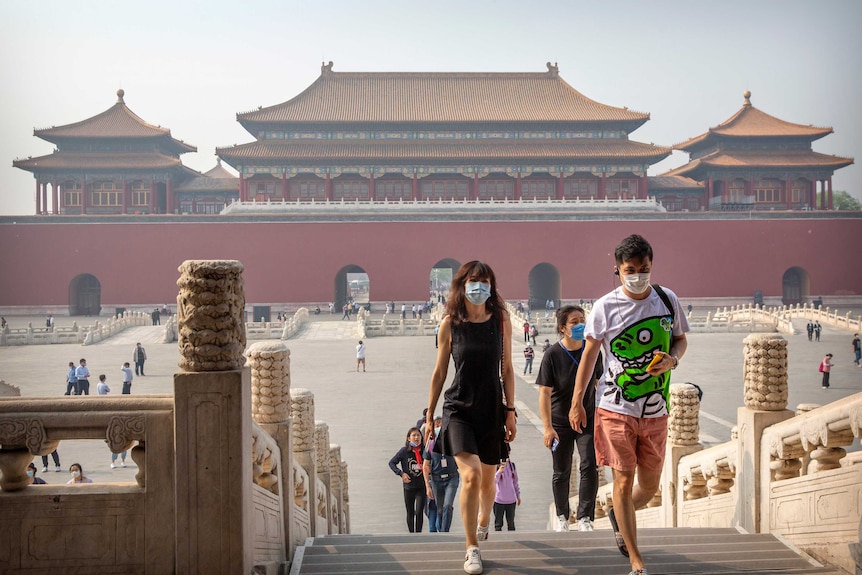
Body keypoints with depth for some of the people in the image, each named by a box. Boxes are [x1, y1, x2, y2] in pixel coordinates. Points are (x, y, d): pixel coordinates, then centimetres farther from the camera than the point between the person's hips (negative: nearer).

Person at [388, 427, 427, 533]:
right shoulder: (404, 451, -8)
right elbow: (391, 463, 0)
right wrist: (401, 473, -11)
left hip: (421, 487, 0)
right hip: (408, 487, 0)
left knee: (419, 512, -11)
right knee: (410, 513, 11)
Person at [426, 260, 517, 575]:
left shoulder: (501, 320, 0)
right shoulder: (450, 324, -3)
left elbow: (507, 370, 6)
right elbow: (439, 372, 4)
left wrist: (510, 411, 4)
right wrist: (429, 416, 6)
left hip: (491, 409, 2)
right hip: (459, 408, -2)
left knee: (487, 478, 13)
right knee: (471, 474, -18)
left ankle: (483, 524, 45)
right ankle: (472, 549, -6)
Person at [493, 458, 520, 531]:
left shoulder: (512, 465, 4)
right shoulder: (495, 466, -10)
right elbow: (493, 482, -20)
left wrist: (518, 495, 16)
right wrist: (499, 472, -36)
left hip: (511, 500, 4)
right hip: (498, 500, -4)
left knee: (511, 523, 9)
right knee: (498, 524, 1)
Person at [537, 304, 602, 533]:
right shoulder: (552, 355, -14)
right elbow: (545, 393, -14)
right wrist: (547, 427, -19)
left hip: (588, 419, 2)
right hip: (560, 422, -2)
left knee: (590, 466, -12)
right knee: (561, 473, 10)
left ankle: (585, 518, -3)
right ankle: (562, 517, 29)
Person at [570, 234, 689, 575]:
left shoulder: (667, 300, 2)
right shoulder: (605, 307, -6)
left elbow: (680, 339, 16)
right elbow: (590, 354, 2)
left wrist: (672, 359, -8)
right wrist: (576, 402, 2)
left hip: (656, 412, 3)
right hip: (616, 409, -3)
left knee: (650, 486, 12)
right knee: (624, 482, -3)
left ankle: (618, 516, 45)